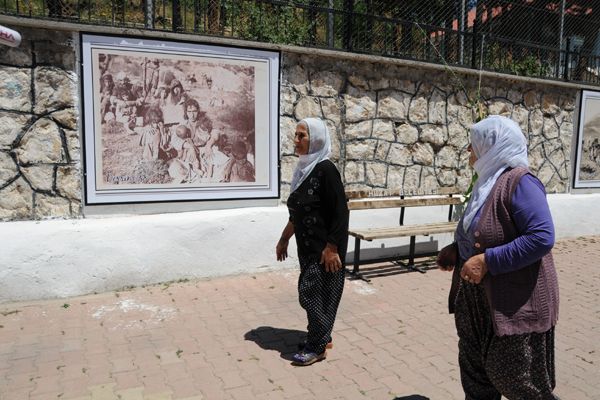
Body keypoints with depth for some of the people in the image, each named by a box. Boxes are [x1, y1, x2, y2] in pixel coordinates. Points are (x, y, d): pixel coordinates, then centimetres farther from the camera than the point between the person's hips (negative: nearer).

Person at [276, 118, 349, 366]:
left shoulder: (325, 169, -17)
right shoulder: (304, 169, 8)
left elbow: (340, 212, -19)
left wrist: (332, 247, -20)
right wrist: (284, 239, 20)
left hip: (324, 247, -8)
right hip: (307, 245, 8)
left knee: (313, 293, -1)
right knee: (314, 292, 16)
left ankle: (317, 347, 15)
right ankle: (322, 337, 32)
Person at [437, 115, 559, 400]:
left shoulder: (519, 181, -18)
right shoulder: (489, 180, 9)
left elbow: (542, 238, -27)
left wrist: (487, 261, -27)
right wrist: (456, 249, 3)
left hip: (515, 303, -9)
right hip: (480, 299, 9)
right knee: (475, 374, 19)